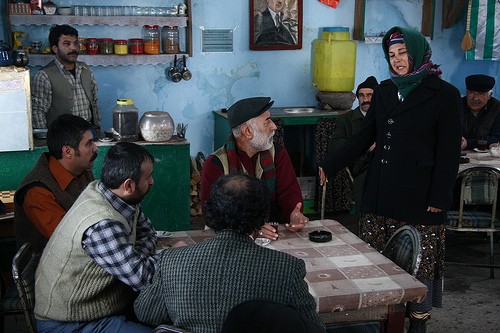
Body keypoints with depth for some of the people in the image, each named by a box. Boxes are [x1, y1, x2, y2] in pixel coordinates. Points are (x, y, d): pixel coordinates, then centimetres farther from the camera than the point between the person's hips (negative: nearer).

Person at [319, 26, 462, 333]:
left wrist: (439, 198, -10)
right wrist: (329, 166, 6)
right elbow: (363, 138, 13)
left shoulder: (444, 95, -3)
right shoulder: (385, 91, 11)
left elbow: (449, 152, -5)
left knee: (419, 260, 1)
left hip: (420, 195, -4)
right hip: (382, 191, 5)